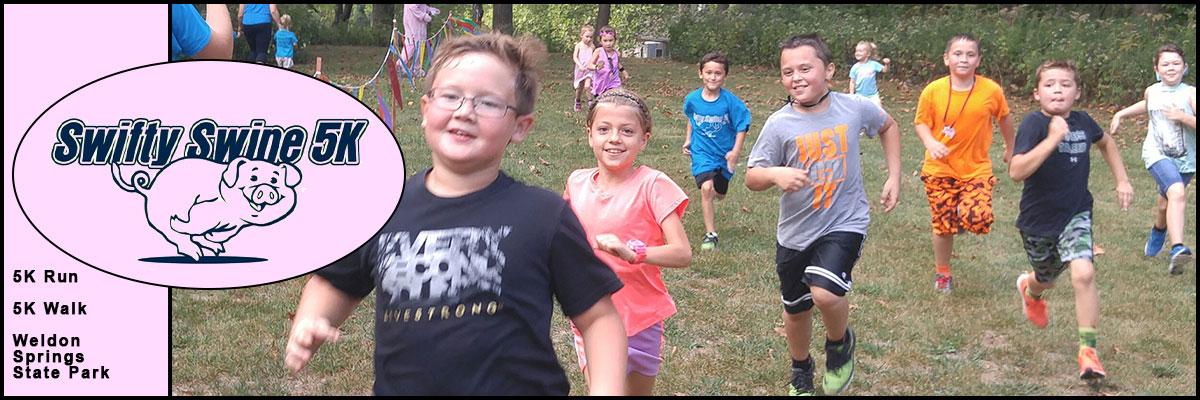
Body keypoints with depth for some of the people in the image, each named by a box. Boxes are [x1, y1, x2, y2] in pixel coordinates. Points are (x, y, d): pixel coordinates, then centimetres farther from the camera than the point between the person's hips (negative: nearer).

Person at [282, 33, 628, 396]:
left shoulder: (543, 216, -10)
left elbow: (598, 317, -3)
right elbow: (336, 283, 16)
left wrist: (606, 390, -18)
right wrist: (307, 326, -3)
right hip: (396, 386, 3)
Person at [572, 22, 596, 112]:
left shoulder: (592, 46, 0)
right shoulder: (578, 46, -6)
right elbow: (575, 57, -13)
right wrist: (580, 65, -28)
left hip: (589, 69, 0)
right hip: (580, 70, 0)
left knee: (587, 86, -21)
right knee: (579, 88, 13)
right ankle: (578, 102, 38)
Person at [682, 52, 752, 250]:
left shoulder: (730, 101, -17)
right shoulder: (692, 99, -9)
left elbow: (742, 126, -9)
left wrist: (735, 151, -17)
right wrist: (688, 139, 11)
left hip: (724, 154, 1)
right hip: (702, 152, 0)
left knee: (719, 193, 15)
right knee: (706, 188, -21)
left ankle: (709, 207, 55)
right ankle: (710, 234, -13)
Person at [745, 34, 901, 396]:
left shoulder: (854, 108, -9)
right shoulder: (779, 124, -12)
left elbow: (888, 126, 13)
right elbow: (751, 178, -9)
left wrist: (894, 178, 8)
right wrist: (775, 174, -31)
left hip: (846, 222, -2)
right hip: (795, 231, 2)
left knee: (825, 292, -26)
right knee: (795, 309, 16)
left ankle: (840, 343, 8)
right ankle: (801, 371, 46)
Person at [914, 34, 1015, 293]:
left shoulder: (991, 91, -8)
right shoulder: (933, 91, -10)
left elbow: (1005, 118, 10)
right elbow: (921, 123, 0)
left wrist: (1010, 148, 22)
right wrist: (931, 143, -21)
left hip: (977, 168, 0)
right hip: (940, 169, 0)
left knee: (978, 220, -19)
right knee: (943, 225, 6)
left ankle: (964, 211, 20)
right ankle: (942, 273, 31)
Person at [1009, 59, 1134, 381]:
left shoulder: (1083, 122, -3)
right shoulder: (1034, 123, -20)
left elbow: (1105, 142, 22)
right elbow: (1016, 172, -34)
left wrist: (1122, 180, 16)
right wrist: (1053, 139, -37)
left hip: (1076, 214, 2)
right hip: (1039, 219, -2)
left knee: (1083, 273, -21)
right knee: (1046, 279, 20)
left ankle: (1088, 351, -11)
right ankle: (1030, 289, 60)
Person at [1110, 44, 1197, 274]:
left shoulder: (1190, 93, -9)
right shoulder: (1151, 92, 2)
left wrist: (1183, 117, -30)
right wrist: (1120, 114, 26)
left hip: (1185, 159, 1)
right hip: (1157, 154, -1)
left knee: (1166, 205, 17)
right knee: (1177, 193, -28)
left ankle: (1159, 230, 54)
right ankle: (1178, 250, -38)